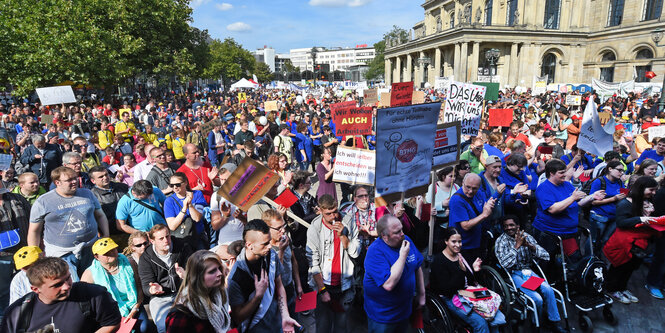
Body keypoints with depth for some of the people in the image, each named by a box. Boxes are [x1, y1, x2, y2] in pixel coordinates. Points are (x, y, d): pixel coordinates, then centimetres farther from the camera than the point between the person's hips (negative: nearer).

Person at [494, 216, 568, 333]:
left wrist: (530, 246, -17)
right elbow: (505, 264, -20)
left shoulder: (526, 236, 4)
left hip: (528, 271, 4)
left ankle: (555, 323, -3)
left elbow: (546, 256, 0)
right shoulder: (501, 241, -7)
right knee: (537, 299, -22)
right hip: (514, 274, -4)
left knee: (548, 290, -23)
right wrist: (517, 246, -22)